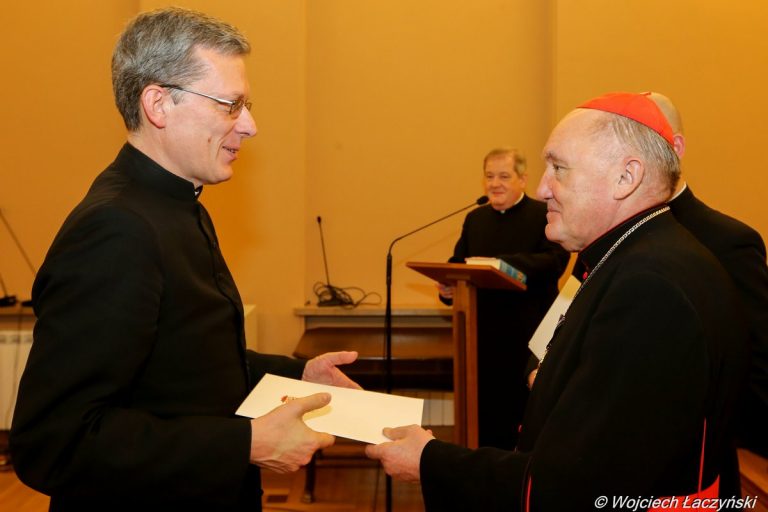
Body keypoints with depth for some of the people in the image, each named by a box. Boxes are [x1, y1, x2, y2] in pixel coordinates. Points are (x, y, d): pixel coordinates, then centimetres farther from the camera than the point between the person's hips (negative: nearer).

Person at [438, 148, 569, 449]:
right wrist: (447, 286, -7)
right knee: (485, 414, 10)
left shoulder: (545, 215, -2)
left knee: (525, 410, 3)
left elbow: (555, 260, -18)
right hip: (483, 336, 5)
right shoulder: (475, 219, 17)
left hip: (528, 335, -5)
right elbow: (457, 264, 17)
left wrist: (499, 264, -28)